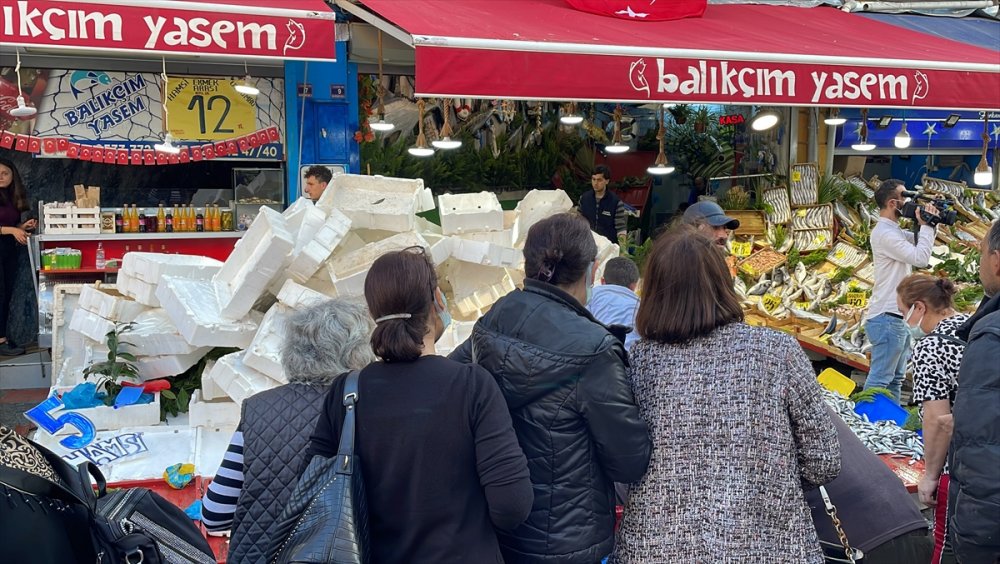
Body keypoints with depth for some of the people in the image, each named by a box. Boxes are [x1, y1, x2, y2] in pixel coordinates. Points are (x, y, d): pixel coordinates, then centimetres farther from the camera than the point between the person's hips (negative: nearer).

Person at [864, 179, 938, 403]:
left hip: (899, 317, 11)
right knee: (879, 380, -9)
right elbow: (920, 257, -21)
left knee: (896, 379, 14)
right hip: (887, 318, -11)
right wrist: (926, 225, -11)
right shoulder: (884, 232, -16)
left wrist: (927, 225, 6)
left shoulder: (894, 231, 15)